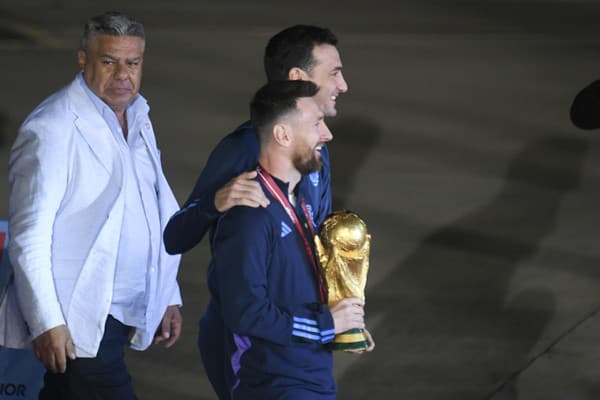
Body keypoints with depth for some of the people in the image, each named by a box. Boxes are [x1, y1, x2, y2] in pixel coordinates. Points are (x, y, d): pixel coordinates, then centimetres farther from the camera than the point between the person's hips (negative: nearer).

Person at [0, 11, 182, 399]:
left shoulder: (138, 119, 14)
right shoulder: (52, 130, -12)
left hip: (122, 317, 8)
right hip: (76, 320, -8)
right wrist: (46, 323, -19)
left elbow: (159, 211, 23)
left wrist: (169, 297, 19)